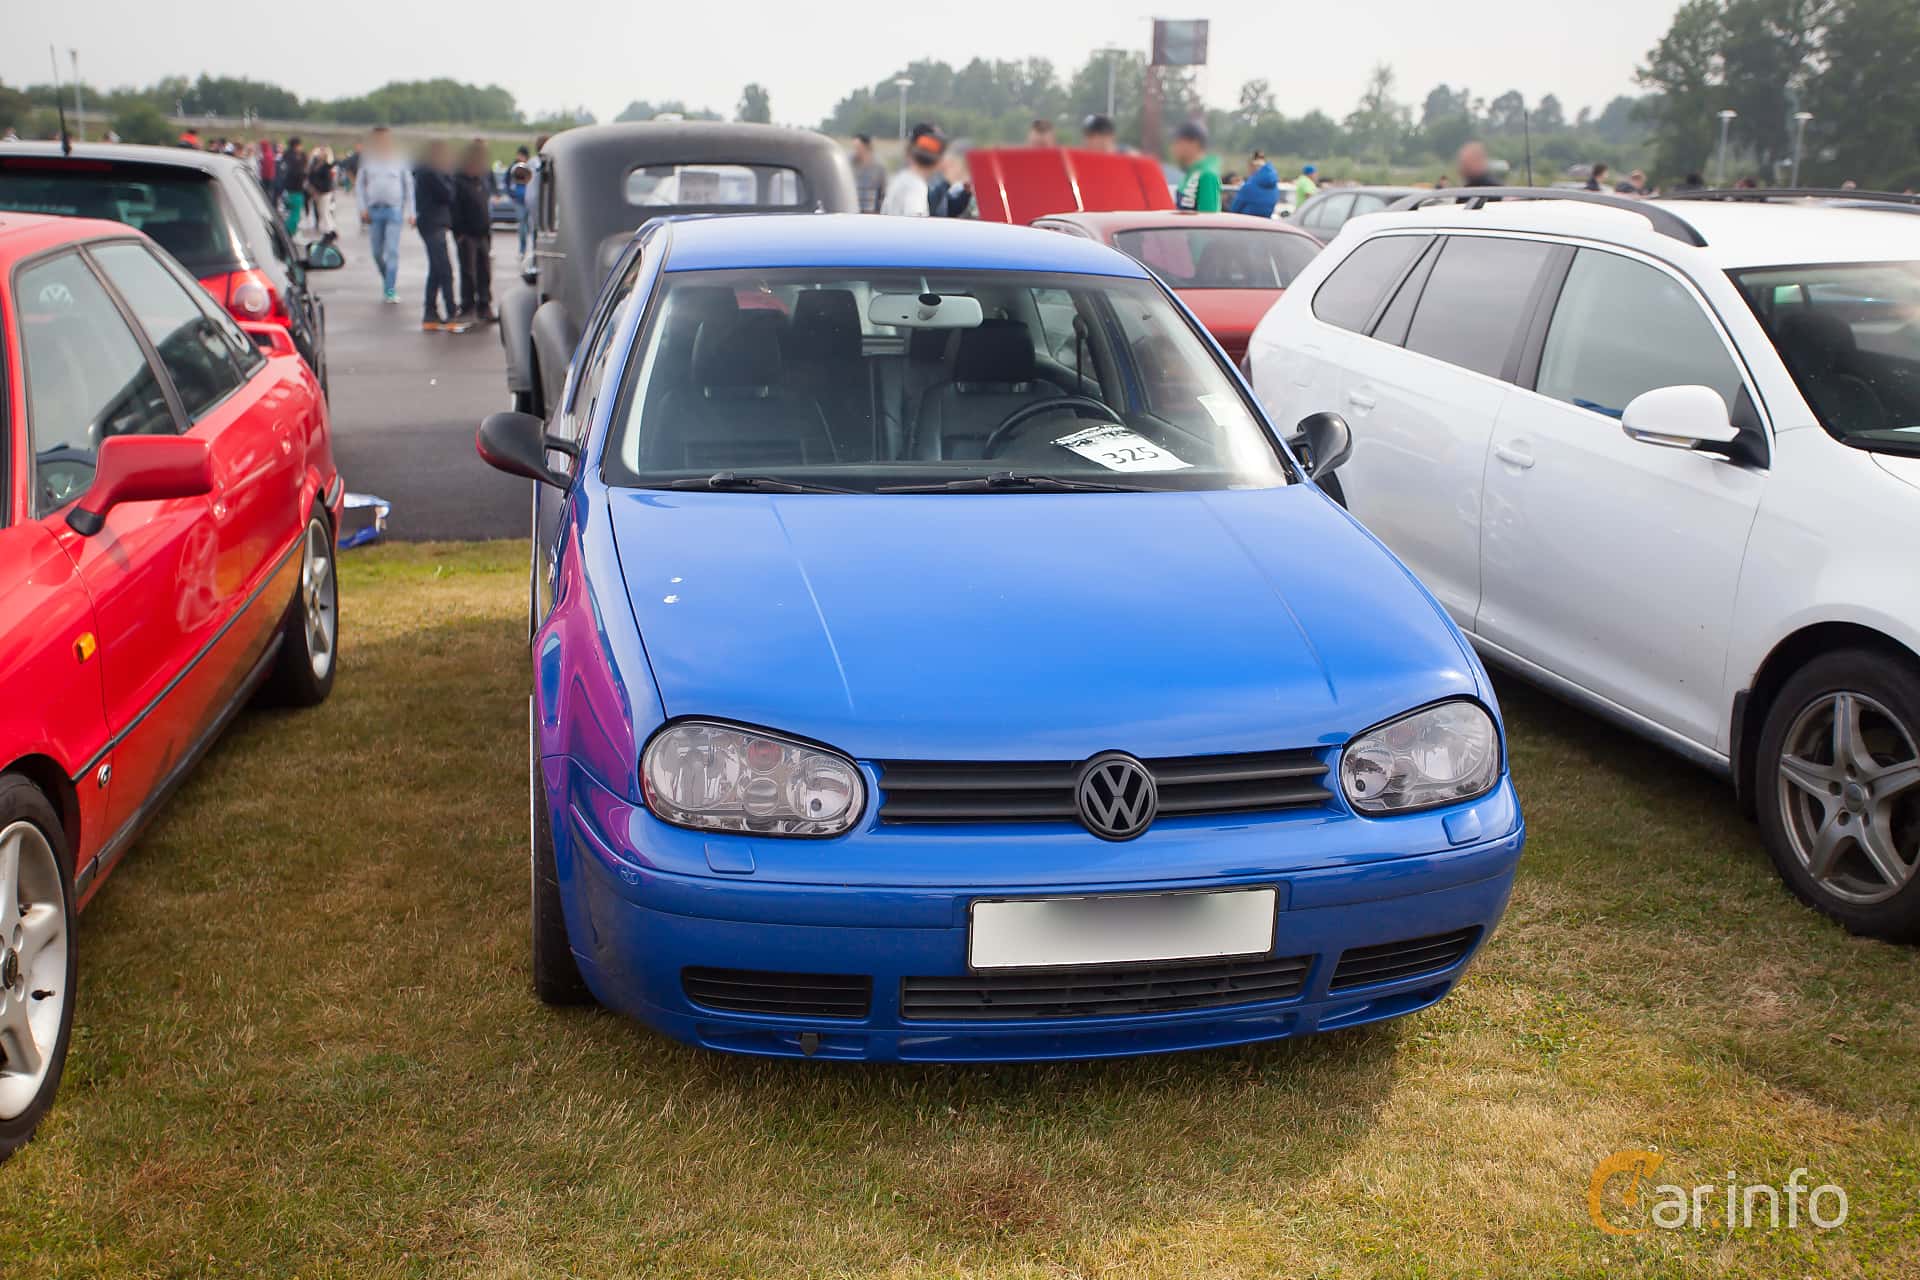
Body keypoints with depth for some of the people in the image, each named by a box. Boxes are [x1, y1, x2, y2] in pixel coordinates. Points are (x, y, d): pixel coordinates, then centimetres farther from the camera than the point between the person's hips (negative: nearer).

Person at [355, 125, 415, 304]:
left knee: (393, 251, -9)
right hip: (374, 210, 2)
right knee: (377, 253, 5)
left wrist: (410, 212, 2)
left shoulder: (398, 160, 4)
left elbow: (409, 186, 7)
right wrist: (363, 209, 2)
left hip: (394, 210, -2)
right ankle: (389, 281, 26)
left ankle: (391, 291, -7)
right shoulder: (368, 160, 7)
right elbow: (359, 185, 12)